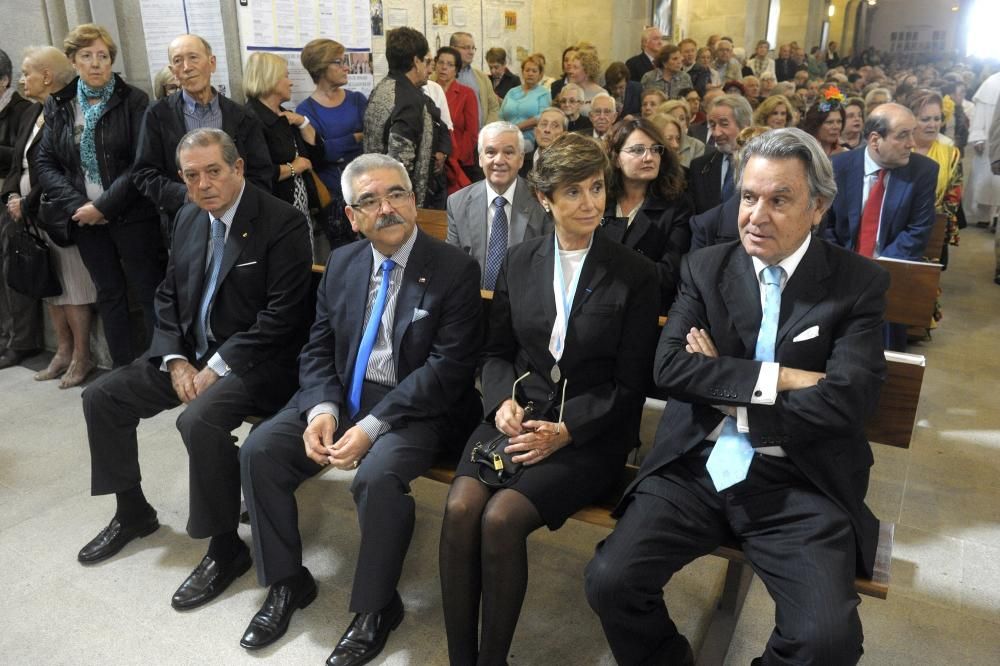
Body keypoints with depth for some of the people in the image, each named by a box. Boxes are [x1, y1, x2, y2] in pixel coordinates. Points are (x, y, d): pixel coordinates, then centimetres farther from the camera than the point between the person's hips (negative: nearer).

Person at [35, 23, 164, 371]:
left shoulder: (133, 100, -4)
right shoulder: (58, 105, 8)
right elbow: (45, 162, 7)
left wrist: (104, 206, -14)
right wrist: (76, 205, -9)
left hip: (132, 215, -4)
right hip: (85, 217, 4)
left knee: (148, 290, -1)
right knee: (109, 293, 11)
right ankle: (123, 371, 19)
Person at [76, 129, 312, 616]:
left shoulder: (283, 223, -15)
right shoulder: (189, 217, 8)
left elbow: (282, 315, -20)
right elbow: (168, 296, 14)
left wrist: (216, 369, -20)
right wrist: (176, 361, -2)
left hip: (252, 361, -8)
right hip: (190, 354, 8)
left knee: (199, 420, -32)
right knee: (101, 397, 2)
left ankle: (226, 549, -11)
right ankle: (132, 512, 23)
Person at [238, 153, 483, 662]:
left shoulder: (455, 269, -10)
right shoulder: (341, 263, 7)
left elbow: (448, 367, -16)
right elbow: (316, 349, 9)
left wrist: (372, 426, -22)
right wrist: (321, 410, -12)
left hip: (414, 407, -5)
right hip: (340, 395, 6)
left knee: (378, 475, -32)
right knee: (259, 451, -11)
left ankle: (376, 607, -6)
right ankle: (286, 582, 10)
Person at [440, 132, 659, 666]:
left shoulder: (634, 275, -2)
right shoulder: (519, 262, 9)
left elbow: (629, 383, -2)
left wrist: (567, 430, -15)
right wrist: (502, 401, -7)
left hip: (590, 433, -3)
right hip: (518, 416, 3)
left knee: (501, 518, -26)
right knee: (459, 508, -23)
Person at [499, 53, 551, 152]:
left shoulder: (543, 94, 8)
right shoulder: (512, 92, 20)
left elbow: (541, 118, -6)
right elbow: (501, 117, 13)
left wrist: (517, 127, -11)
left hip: (530, 140, -3)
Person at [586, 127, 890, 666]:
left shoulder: (859, 284, 1)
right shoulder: (705, 268, 7)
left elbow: (846, 399, -11)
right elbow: (669, 368, -5)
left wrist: (725, 392, -9)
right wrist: (775, 378, -14)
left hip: (800, 485, -1)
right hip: (696, 467, 2)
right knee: (609, 580, -16)